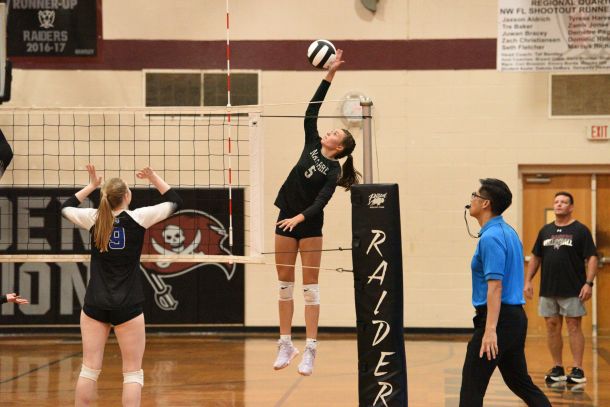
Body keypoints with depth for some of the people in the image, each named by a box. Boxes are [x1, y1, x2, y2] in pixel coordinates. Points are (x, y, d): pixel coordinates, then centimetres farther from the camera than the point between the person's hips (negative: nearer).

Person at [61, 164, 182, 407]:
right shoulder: (138, 218, -7)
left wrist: (92, 186, 23)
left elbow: (66, 208, 22)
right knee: (133, 373, 3)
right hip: (127, 306, -3)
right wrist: (154, 179, 13)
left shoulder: (94, 218, 1)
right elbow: (175, 202, 5)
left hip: (95, 305, 3)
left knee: (89, 369, 7)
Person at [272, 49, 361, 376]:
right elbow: (312, 109, 2)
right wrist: (329, 75, -3)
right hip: (286, 222, 5)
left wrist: (300, 217, -33)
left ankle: (310, 350, -3)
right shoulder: (312, 145, 5)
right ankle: (286, 345, 12)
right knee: (285, 285, 6)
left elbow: (321, 201, -17)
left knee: (310, 287, -3)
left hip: (309, 226, -5)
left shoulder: (333, 171, -7)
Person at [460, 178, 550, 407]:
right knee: (520, 382, 15)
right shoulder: (508, 232, 14)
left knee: (472, 387, -5)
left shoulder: (491, 237, -16)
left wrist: (490, 330, -26)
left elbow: (495, 286, -23)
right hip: (515, 317, 10)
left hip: (498, 318, -10)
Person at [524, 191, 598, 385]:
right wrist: (528, 280, 9)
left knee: (574, 327, -3)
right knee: (552, 326, 6)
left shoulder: (580, 230, -3)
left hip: (572, 290, -5)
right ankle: (557, 369, 14)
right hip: (548, 289, 5)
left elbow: (592, 258, -7)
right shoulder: (545, 230, 12)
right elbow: (536, 257, 17)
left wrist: (589, 283, -16)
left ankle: (578, 370, 0)